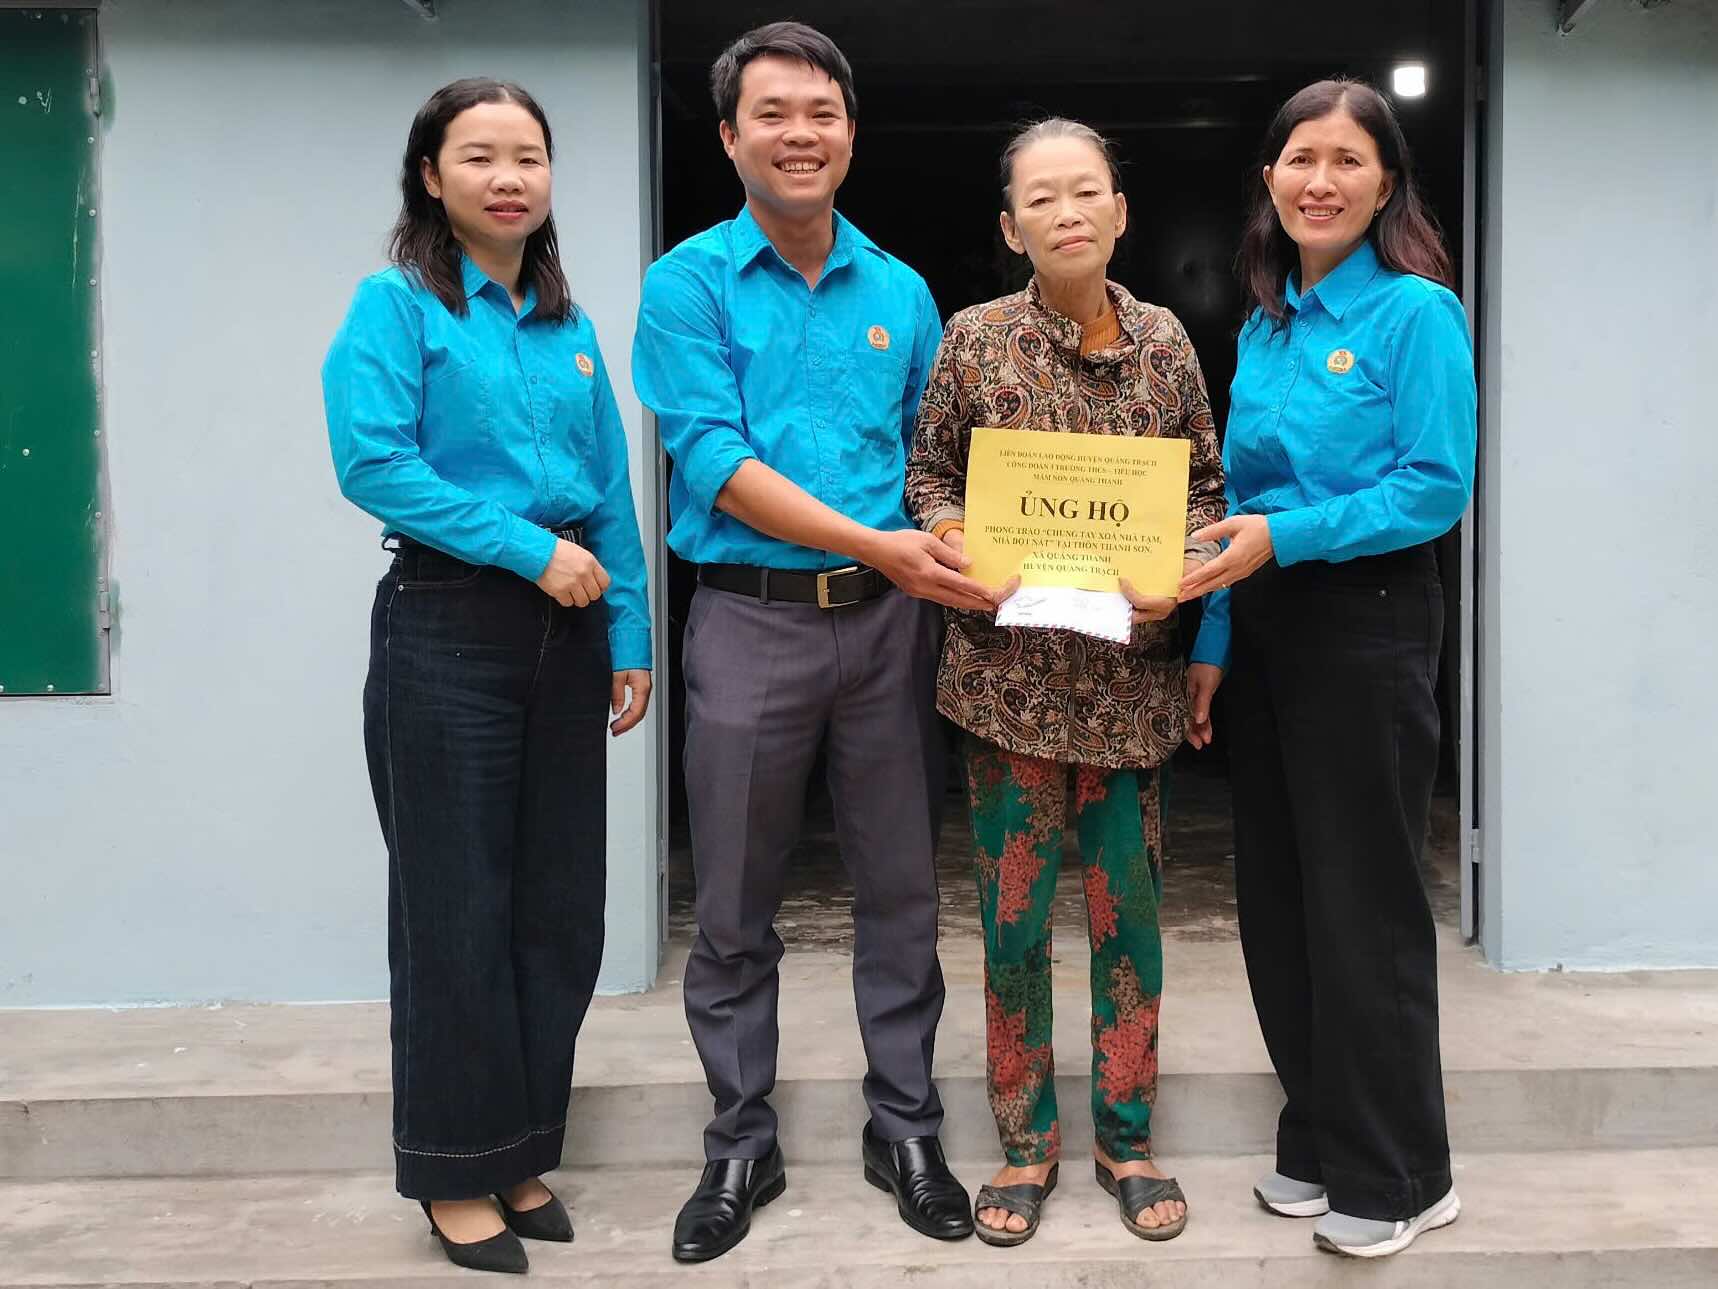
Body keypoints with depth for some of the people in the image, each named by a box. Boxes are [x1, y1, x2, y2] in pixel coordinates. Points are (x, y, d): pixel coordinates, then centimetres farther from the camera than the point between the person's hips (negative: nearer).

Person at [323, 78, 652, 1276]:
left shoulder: (571, 326, 13)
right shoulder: (396, 304, -2)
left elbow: (614, 493, 12)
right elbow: (374, 460, -15)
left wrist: (629, 637, 5)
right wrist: (530, 548, -18)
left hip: (563, 634, 6)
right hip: (446, 626, -5)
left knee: (559, 904, 10)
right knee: (458, 908, 2)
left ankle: (524, 1154, 26)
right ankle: (456, 1173, 18)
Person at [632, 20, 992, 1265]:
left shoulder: (903, 292, 9)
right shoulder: (689, 284, -3)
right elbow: (713, 458, -13)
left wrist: (942, 563, -3)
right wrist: (876, 545, -20)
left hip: (889, 617, 3)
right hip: (752, 618, -2)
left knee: (900, 891, 10)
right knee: (736, 910, 7)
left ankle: (906, 1129, 26)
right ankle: (743, 1145, 24)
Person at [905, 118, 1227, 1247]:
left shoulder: (1165, 340, 3)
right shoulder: (975, 340, -1)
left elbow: (1209, 486, 10)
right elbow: (929, 474, 7)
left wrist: (1181, 571, -8)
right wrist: (956, 539, -12)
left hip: (1132, 673, 2)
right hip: (1011, 671, -1)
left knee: (1130, 909, 9)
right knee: (1014, 913, 6)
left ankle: (1126, 1137, 26)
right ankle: (1028, 1141, 24)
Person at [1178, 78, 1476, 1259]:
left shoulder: (1417, 312, -8)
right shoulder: (1264, 326, 12)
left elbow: (1436, 489, -15)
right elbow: (1238, 500, 13)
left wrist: (1286, 536, -22)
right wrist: (1214, 640, 8)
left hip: (1366, 627, -7)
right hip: (1263, 629, 7)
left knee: (1364, 903, 0)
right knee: (1277, 895, 13)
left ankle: (1399, 1176, 17)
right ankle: (1320, 1139, 29)